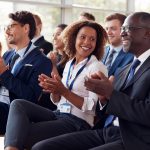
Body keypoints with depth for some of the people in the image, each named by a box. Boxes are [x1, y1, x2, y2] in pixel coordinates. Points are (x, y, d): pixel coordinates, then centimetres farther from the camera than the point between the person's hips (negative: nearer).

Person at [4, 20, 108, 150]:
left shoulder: (97, 67, -7)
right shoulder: (69, 64, 14)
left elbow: (92, 107, -14)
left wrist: (63, 91, -22)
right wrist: (53, 90, -8)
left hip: (78, 122, -7)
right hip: (59, 114, 7)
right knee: (18, 104, -17)